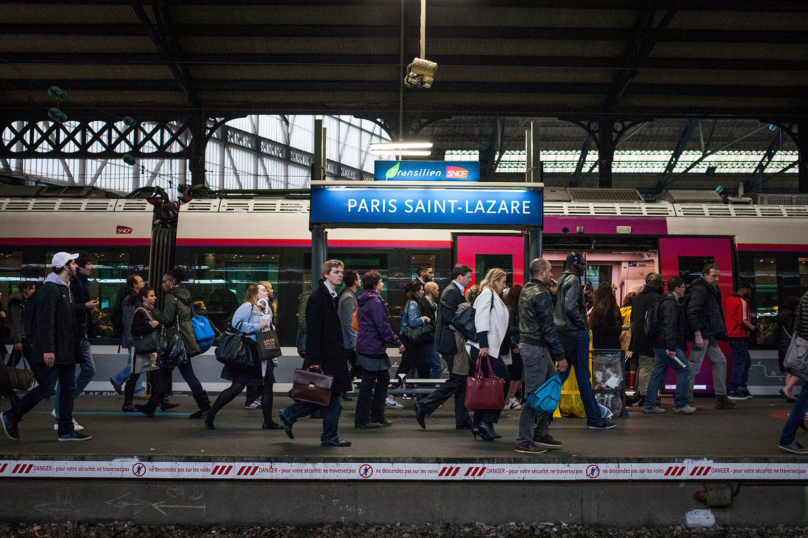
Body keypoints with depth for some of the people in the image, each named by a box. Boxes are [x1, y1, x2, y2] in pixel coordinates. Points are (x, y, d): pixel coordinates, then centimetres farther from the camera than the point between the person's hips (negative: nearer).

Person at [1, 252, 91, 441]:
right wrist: (47, 349, -25)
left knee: (69, 388, 8)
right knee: (46, 388, -5)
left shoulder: (65, 289, 17)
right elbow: (45, 321, -21)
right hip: (52, 352, -10)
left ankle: (66, 430, 13)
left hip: (65, 350, 10)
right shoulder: (50, 289, -15)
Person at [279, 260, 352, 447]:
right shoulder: (317, 297, -13)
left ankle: (288, 415, 25)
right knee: (333, 398, -2)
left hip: (331, 356, 10)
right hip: (324, 358, -10)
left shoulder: (332, 297, 16)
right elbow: (312, 330, -18)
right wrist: (314, 360, -20)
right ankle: (329, 437, 11)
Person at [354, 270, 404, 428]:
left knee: (383, 378, 16)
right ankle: (362, 420, 5)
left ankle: (377, 415, 22)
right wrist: (397, 343, -12)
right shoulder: (375, 302, -17)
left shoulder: (364, 301, 16)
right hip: (373, 348, -10)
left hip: (365, 346, 10)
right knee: (368, 383, -3)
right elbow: (383, 326, -19)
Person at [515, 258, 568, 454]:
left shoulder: (526, 290, 13)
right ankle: (524, 442, 0)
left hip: (527, 343, 10)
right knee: (535, 394, -5)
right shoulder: (541, 295, -16)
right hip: (536, 348, -10)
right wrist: (560, 356, -15)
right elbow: (548, 328, -19)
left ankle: (541, 433, 21)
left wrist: (551, 293, 13)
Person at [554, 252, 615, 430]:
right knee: (583, 376, -3)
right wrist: (582, 323, -12)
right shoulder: (573, 280, -12)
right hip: (576, 333, -9)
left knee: (563, 372, 13)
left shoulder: (561, 280, 16)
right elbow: (571, 307, -24)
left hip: (564, 333, 9)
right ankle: (594, 418, 5)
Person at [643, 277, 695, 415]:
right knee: (684, 370, -2)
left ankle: (649, 405, 12)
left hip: (659, 346, 10)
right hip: (666, 345, -10)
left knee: (658, 374, 11)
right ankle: (680, 404, 2)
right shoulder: (671, 303, -14)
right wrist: (672, 348, -27)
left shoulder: (666, 301, 19)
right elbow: (670, 326, -23)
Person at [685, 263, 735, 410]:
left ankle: (721, 397, 20)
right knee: (694, 366, -7)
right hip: (701, 334, -11)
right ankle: (687, 400, -1)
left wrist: (720, 333, 16)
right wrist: (697, 334, -25)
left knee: (720, 361, 13)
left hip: (710, 334, 11)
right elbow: (692, 313, -21)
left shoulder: (713, 290, 18)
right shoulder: (699, 289, -13)